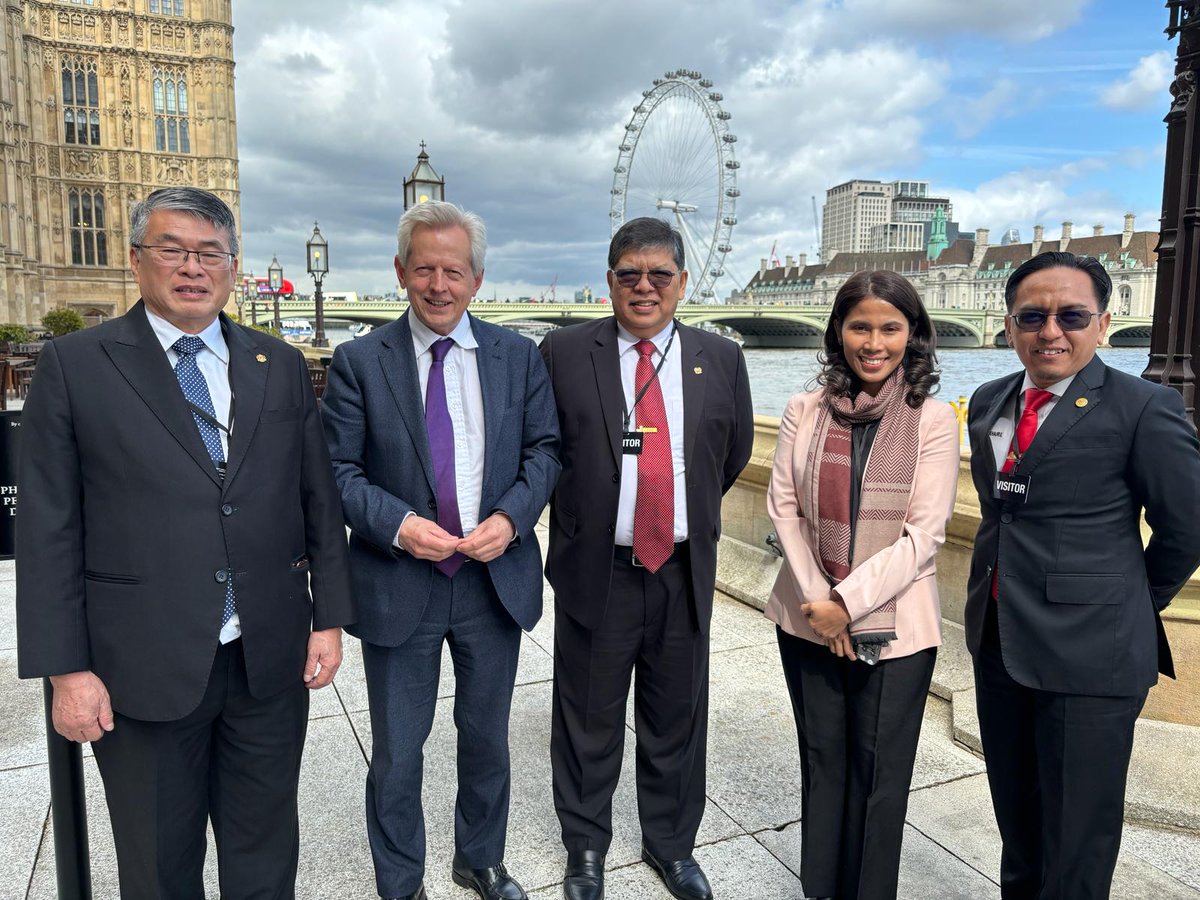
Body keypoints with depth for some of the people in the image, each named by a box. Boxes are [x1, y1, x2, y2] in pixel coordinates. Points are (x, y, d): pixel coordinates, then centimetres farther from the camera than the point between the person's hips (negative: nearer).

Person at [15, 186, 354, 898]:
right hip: (143, 671, -2)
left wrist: (330, 618, 3)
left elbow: (320, 502, 6)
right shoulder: (75, 365, -3)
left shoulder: (282, 366, 5)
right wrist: (66, 669, -6)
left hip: (271, 660, 2)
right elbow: (48, 530, -4)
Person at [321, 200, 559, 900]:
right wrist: (397, 524, -21)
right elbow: (338, 469, -5)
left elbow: (545, 449, 3)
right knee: (397, 753, 13)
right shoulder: (359, 362, -5)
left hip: (496, 579, 2)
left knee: (488, 738, 20)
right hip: (399, 586, -2)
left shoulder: (519, 356, 1)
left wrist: (512, 516, -14)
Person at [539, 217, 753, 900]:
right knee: (589, 722, 14)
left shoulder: (721, 359, 2)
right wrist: (583, 514, 6)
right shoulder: (564, 353, -4)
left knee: (677, 721, 17)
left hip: (684, 570, 2)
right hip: (596, 570, -2)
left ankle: (672, 843, 41)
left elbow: (734, 454, 13)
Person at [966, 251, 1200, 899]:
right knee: (1017, 826, 23)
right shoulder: (987, 405, 7)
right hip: (998, 645, 6)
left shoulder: (1144, 409, -11)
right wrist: (1012, 588, 12)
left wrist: (1124, 609, 4)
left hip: (1088, 659, -6)